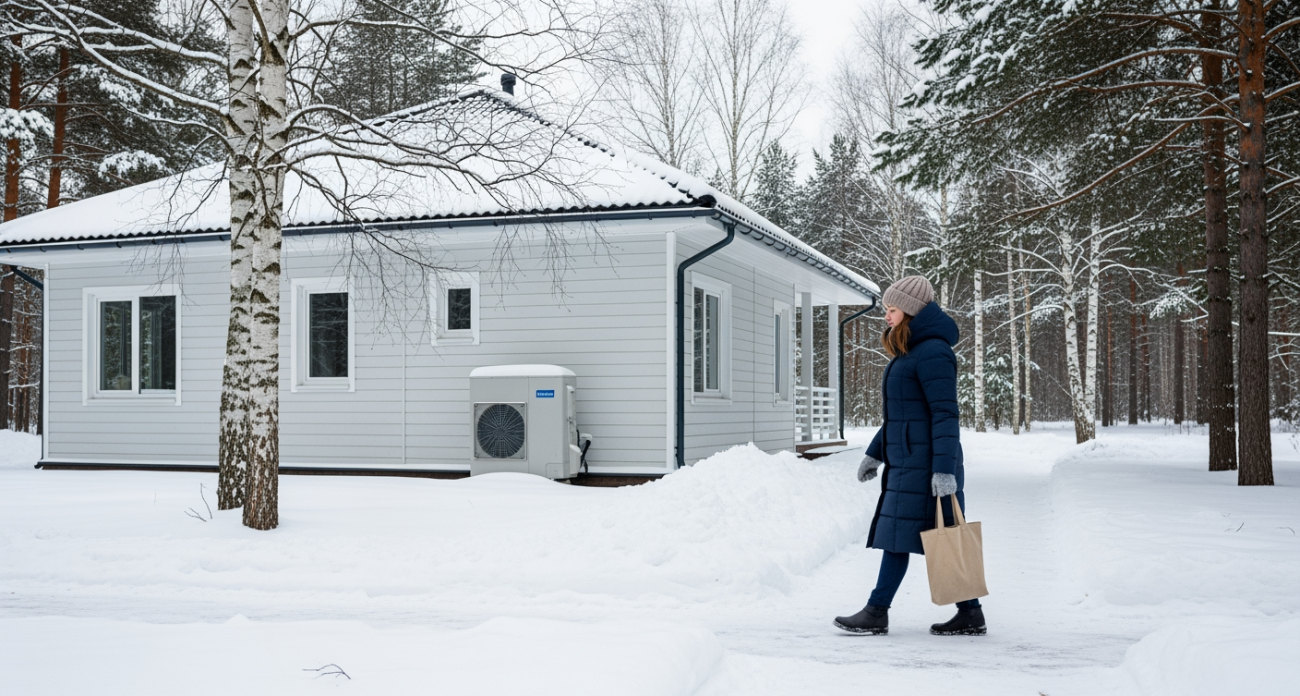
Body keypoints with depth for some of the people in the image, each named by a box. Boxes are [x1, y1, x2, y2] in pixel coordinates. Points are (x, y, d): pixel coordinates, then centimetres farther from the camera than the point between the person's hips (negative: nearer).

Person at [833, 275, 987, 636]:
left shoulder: (933, 352, -14)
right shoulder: (909, 352, 17)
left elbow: (945, 414, -19)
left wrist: (944, 469, -24)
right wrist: (876, 453, 26)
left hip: (923, 463, -10)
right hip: (907, 461, 10)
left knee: (898, 533, -5)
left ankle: (877, 613, 2)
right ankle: (970, 615, 13)